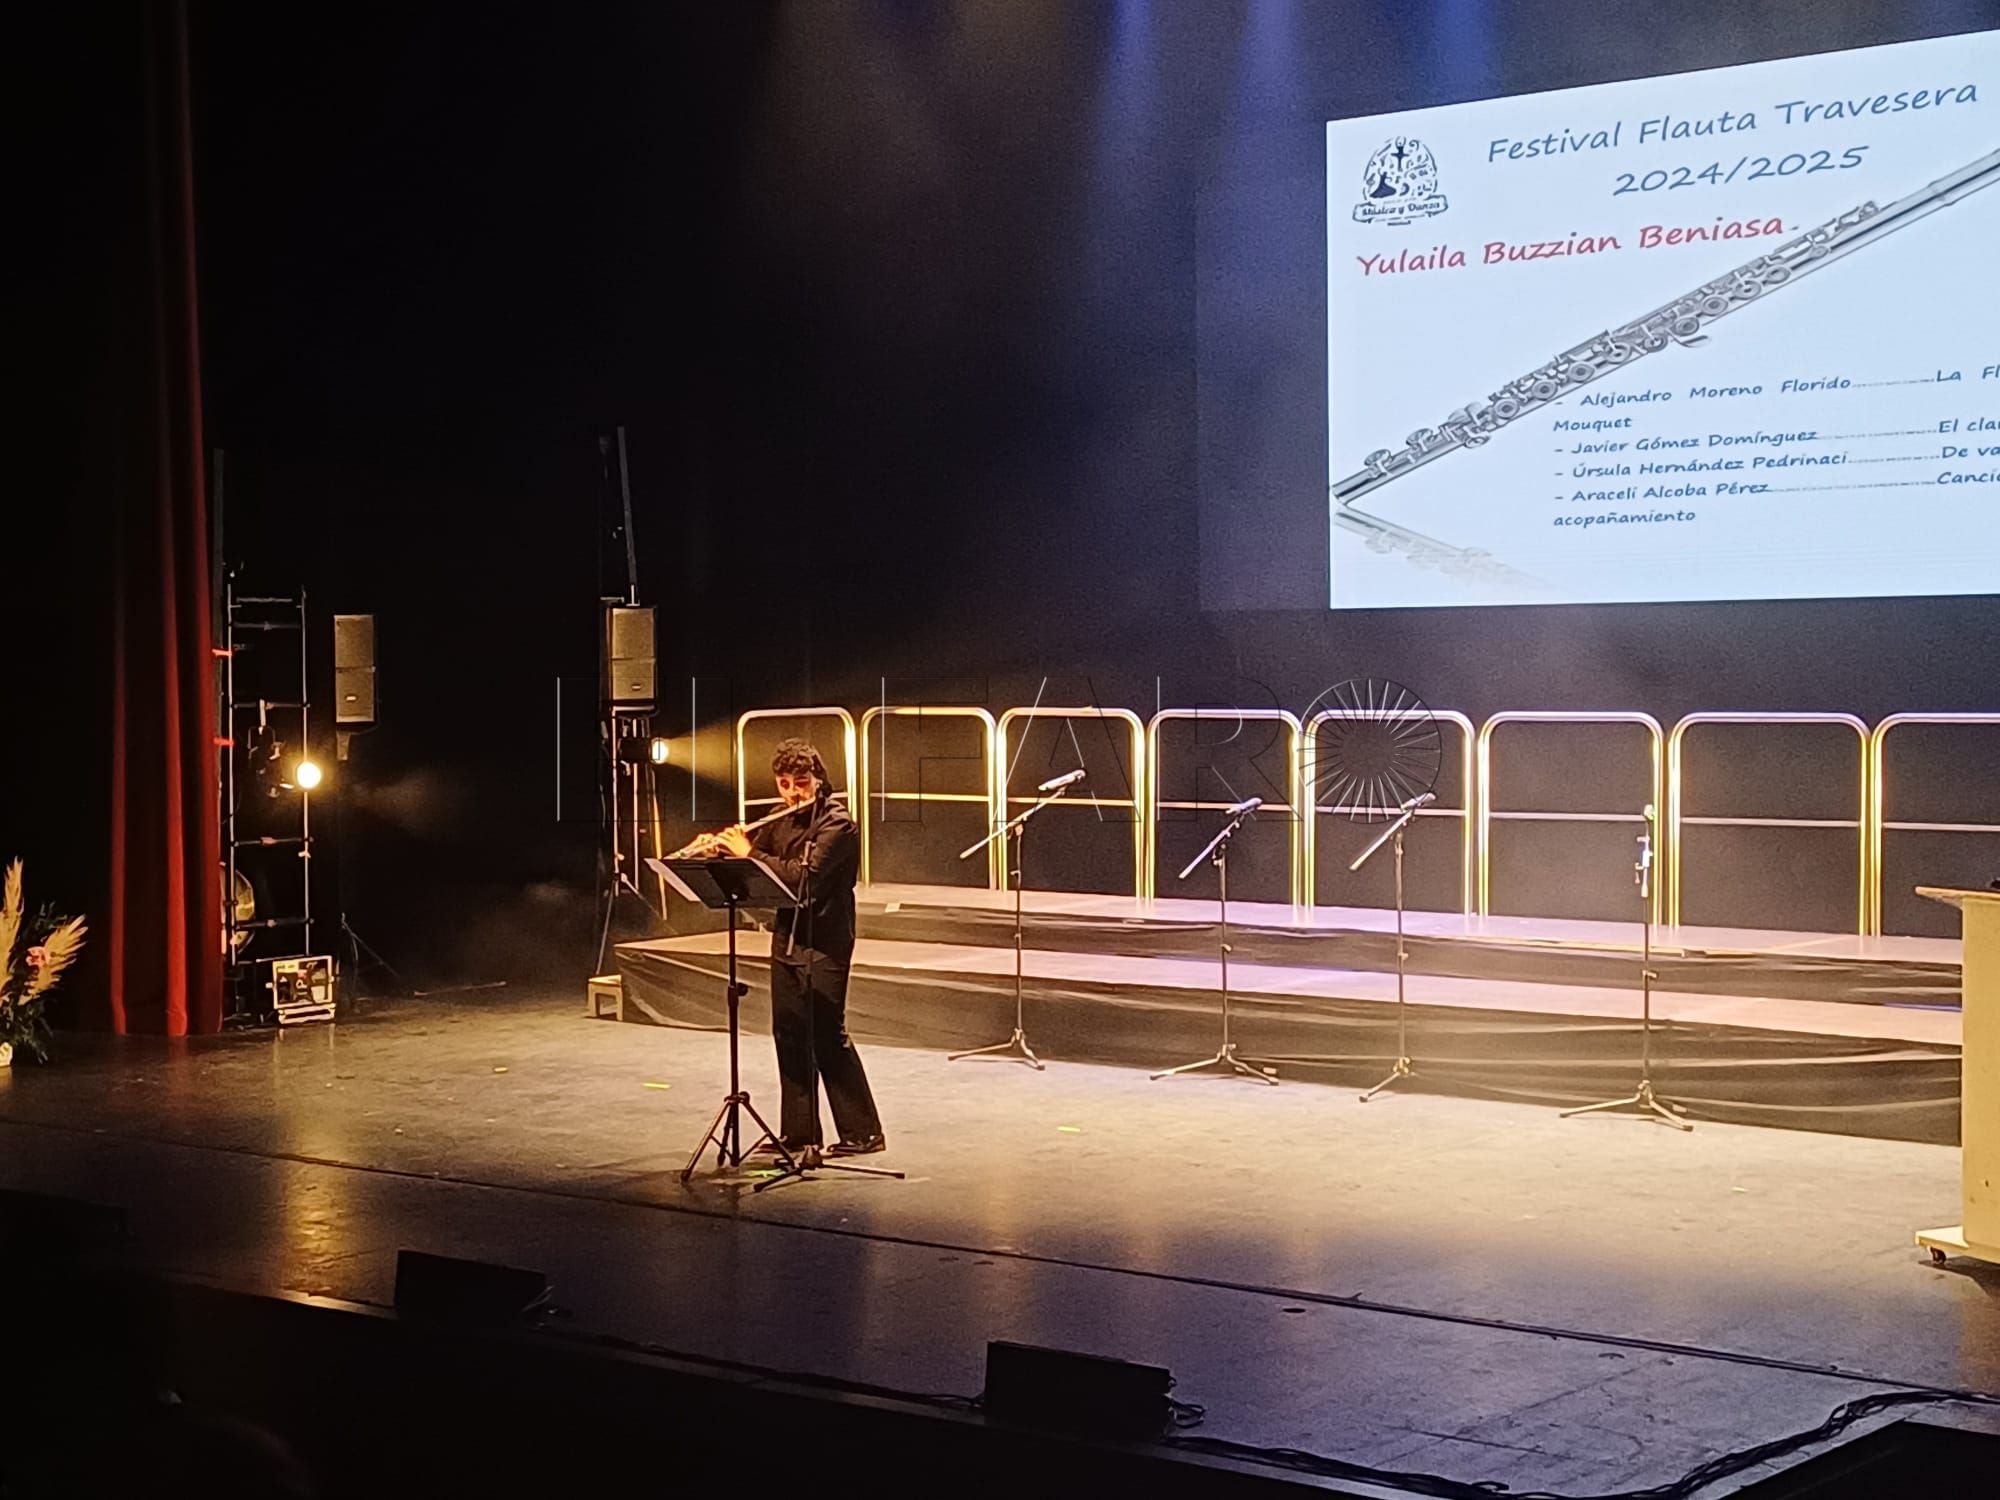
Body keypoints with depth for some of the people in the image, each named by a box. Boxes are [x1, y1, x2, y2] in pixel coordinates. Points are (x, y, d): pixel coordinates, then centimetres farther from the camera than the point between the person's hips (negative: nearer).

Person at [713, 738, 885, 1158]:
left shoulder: (837, 824, -13)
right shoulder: (781, 823, 10)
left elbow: (803, 875, -24)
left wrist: (748, 854, -19)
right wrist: (721, 848, -1)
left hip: (824, 944, -8)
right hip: (786, 938, 8)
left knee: (828, 1035, -8)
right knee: (788, 1035, 9)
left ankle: (863, 1133, -2)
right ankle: (798, 1133, 17)